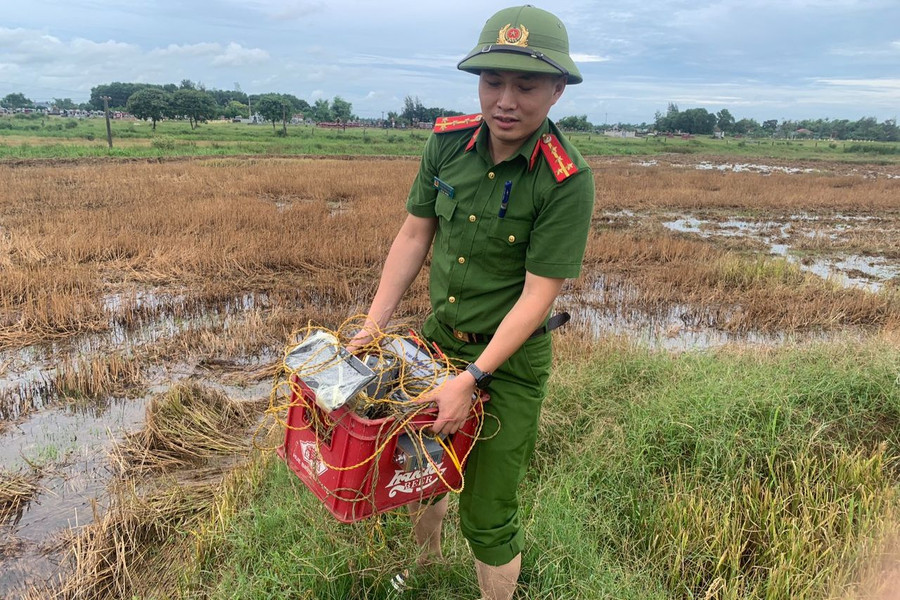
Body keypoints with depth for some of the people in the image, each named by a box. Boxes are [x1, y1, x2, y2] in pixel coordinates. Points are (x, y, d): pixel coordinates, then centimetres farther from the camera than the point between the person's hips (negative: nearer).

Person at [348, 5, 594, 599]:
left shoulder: (567, 182, -22)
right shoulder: (449, 142, -7)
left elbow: (538, 295, -21)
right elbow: (414, 235, 0)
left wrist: (473, 379, -26)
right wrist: (373, 326, -3)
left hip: (510, 359, -5)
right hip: (439, 336, 6)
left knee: (487, 515, 6)